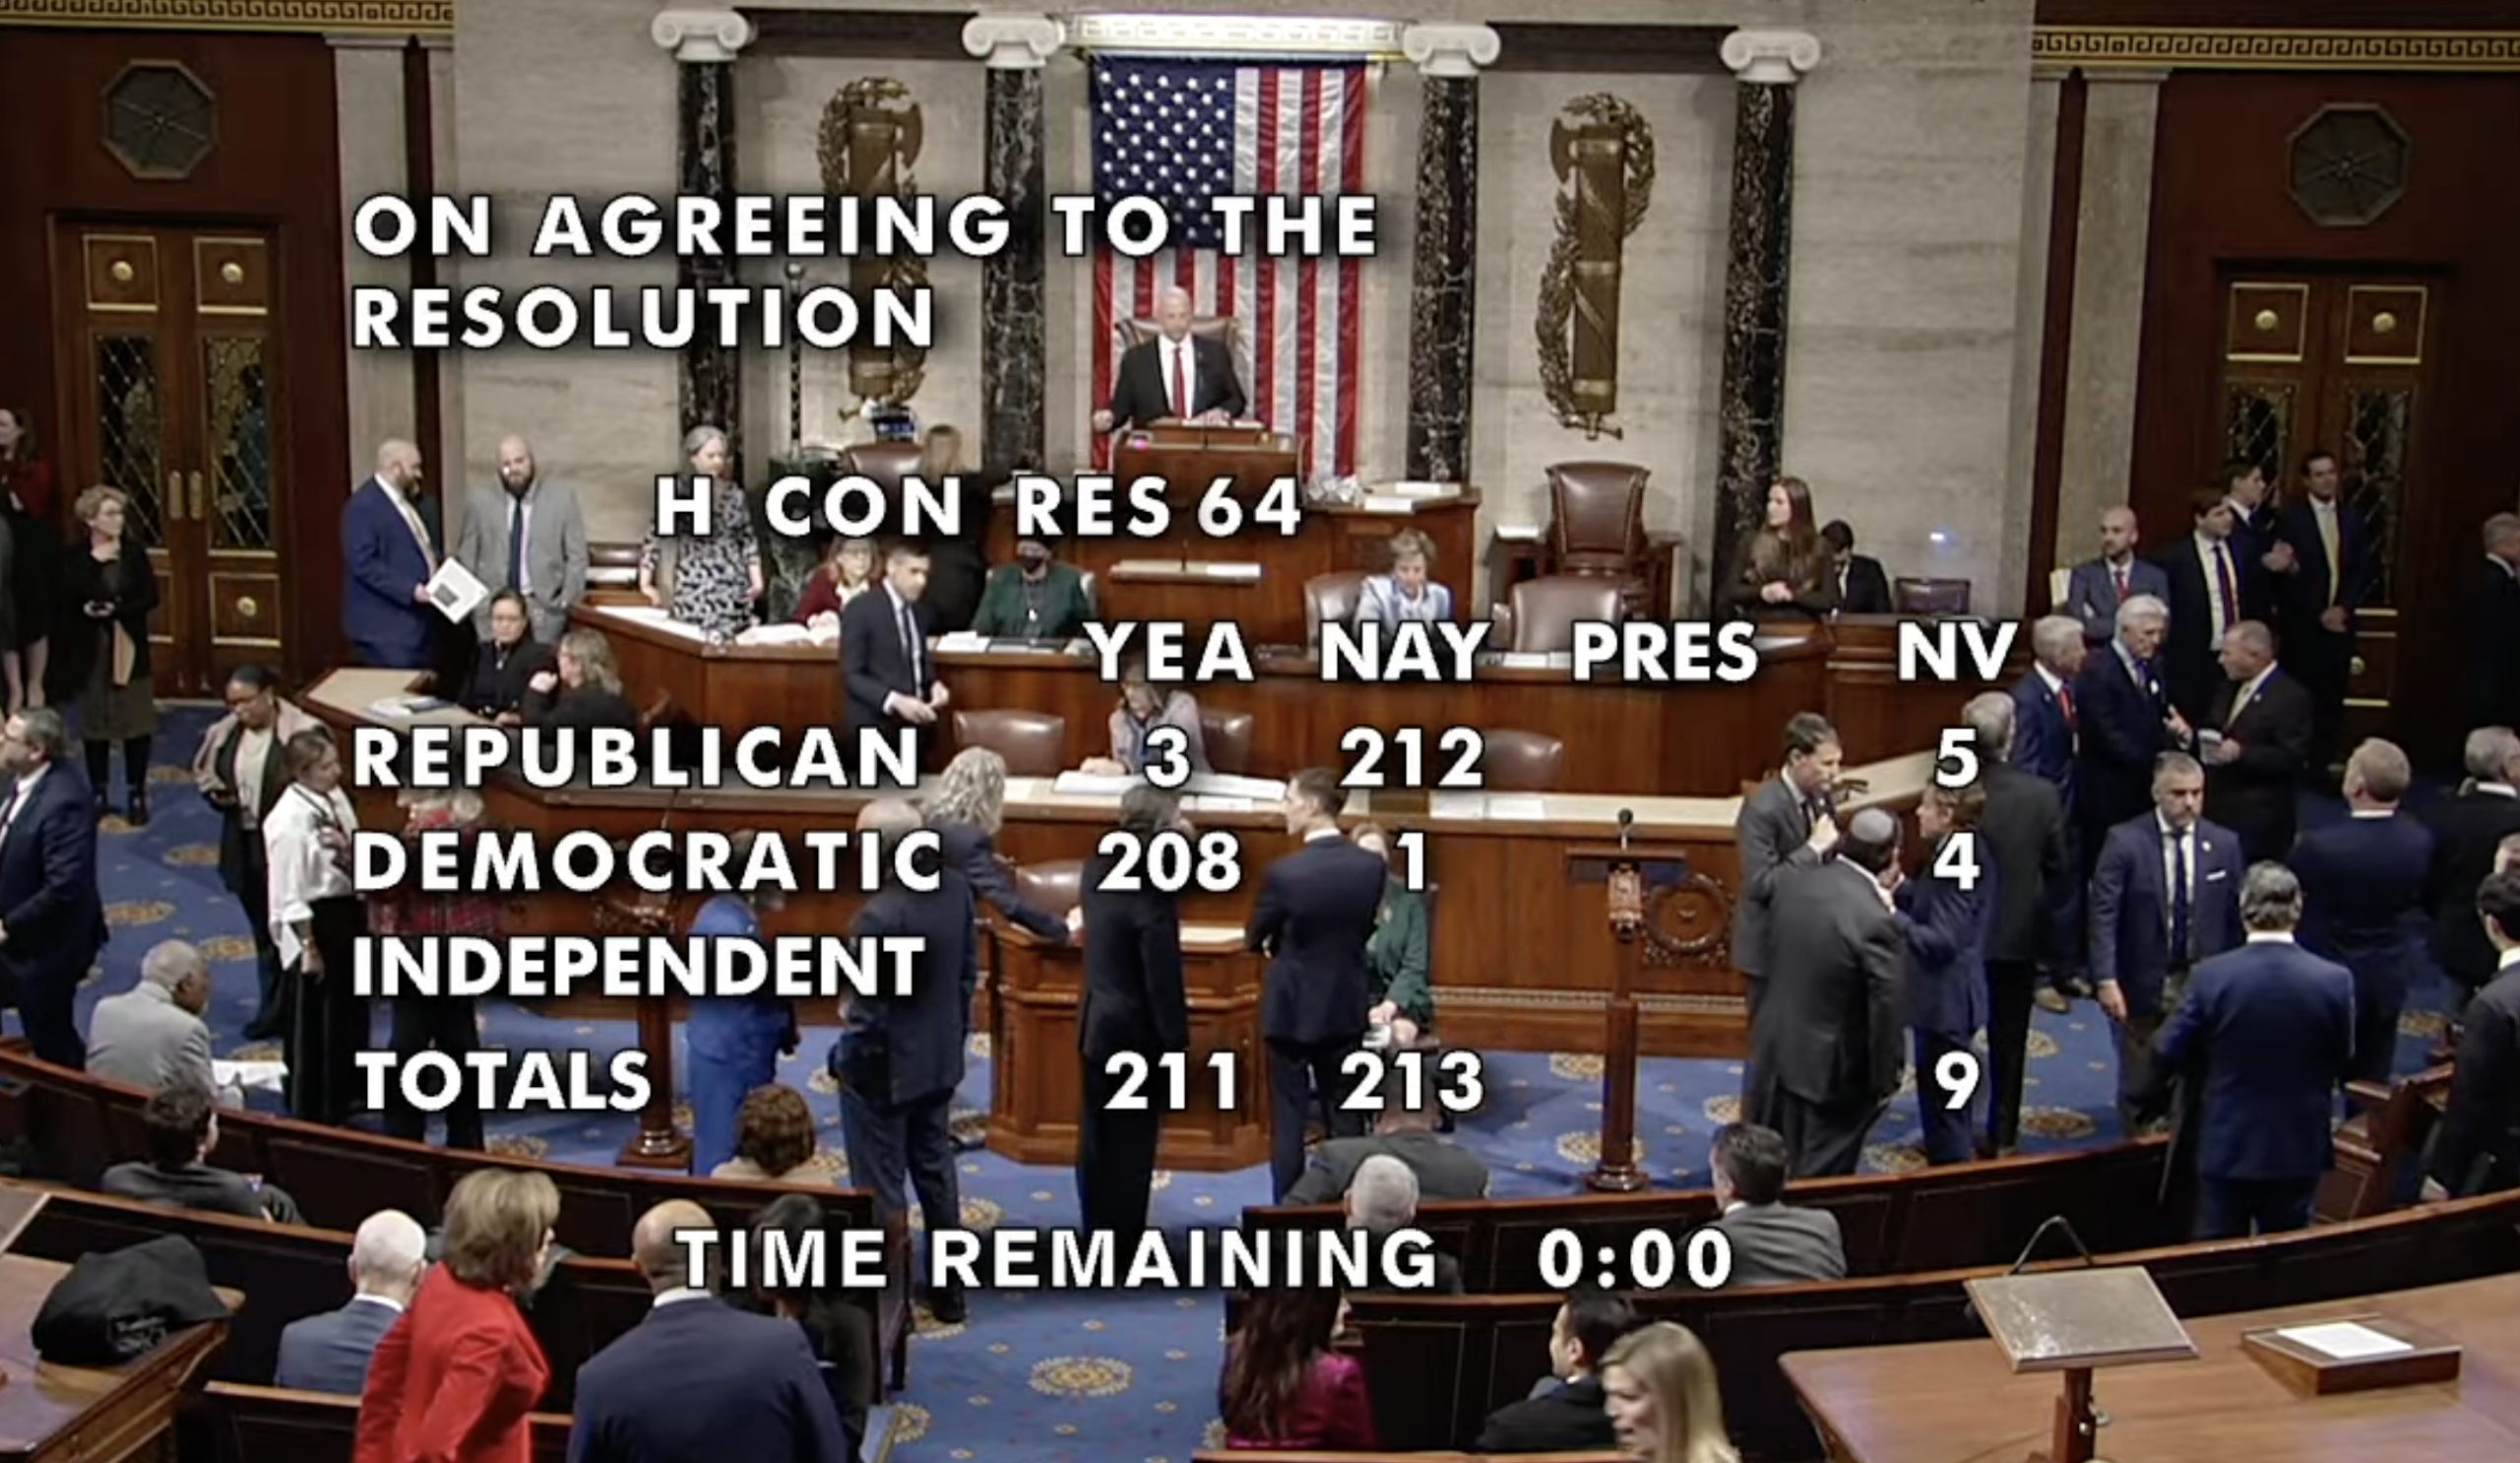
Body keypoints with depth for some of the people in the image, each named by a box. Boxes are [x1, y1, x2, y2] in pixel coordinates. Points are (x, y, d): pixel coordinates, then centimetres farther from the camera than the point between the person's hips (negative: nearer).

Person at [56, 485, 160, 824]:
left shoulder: (135, 554, 1)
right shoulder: (75, 559, -3)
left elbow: (150, 597, -4)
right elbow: (67, 602, -9)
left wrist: (116, 610, -14)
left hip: (130, 647, 1)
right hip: (91, 650, -1)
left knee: (137, 722, 0)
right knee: (95, 723, 7)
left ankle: (136, 795, 10)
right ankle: (97, 793, 20)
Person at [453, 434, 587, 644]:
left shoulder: (562, 497, 2)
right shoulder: (478, 500, 5)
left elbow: (576, 557, 4)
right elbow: (466, 556, 10)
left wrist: (565, 603, -4)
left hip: (544, 608, -1)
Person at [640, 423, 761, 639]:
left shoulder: (735, 493, 9)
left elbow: (748, 539, 14)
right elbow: (655, 538, -3)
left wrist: (756, 580, 6)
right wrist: (645, 583, -9)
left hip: (734, 590, 4)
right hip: (693, 591, -4)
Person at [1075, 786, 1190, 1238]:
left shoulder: (1098, 869, -2)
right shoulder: (1152, 897, -24)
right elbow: (1164, 983, -21)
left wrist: (1175, 845, 4)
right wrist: (1177, 1046, -12)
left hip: (1096, 1025, 8)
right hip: (1136, 1033, -8)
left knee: (1096, 1141, 16)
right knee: (1132, 1146, 4)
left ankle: (1098, 1236, 28)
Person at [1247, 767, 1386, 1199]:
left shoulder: (1284, 872, -20)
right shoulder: (1371, 866, -8)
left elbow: (1253, 939, -5)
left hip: (1291, 1008, -3)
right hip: (1345, 1007, 4)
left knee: (1288, 1119, 7)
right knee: (1345, 1116, 14)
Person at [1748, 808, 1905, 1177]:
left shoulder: (1793, 879, -9)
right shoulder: (1876, 921, -28)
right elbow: (1886, 1010, -21)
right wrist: (1885, 1078, -8)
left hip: (1775, 1046, 6)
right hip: (1829, 1063, -6)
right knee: (1819, 1175, 13)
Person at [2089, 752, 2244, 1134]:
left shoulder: (2225, 844, 0)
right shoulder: (2124, 841, -9)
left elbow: (2236, 916, 5)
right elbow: (2103, 914, -11)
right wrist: (2106, 980, -19)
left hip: (2203, 984, 2)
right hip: (2142, 984, -2)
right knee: (2140, 1084, 9)